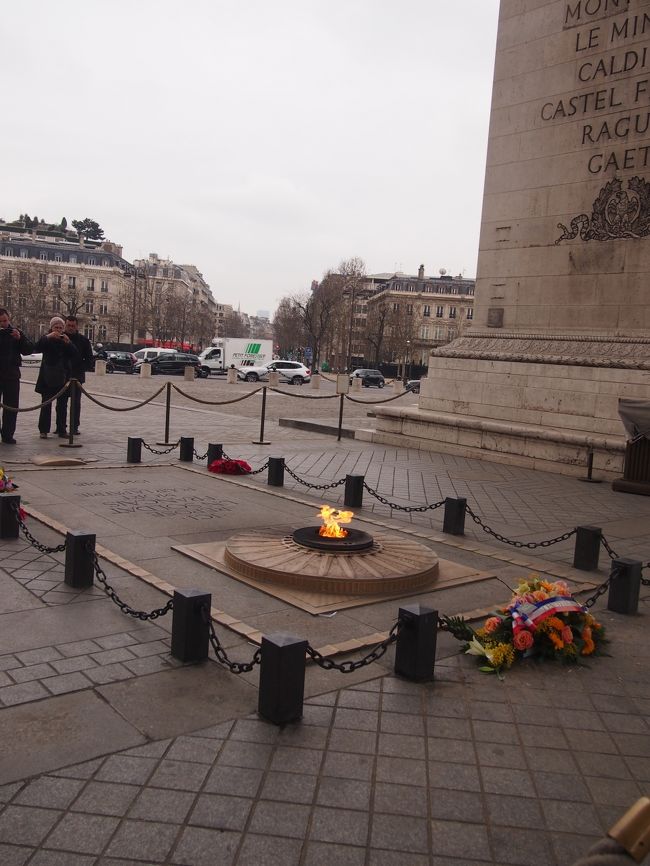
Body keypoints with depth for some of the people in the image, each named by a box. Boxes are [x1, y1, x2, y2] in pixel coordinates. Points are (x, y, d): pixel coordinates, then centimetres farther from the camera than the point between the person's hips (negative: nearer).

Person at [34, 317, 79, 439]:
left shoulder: (66, 340, 10)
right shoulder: (46, 339, 5)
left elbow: (75, 355, -1)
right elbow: (37, 348, -13)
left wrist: (68, 343, -15)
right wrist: (47, 337, -24)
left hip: (62, 377, 2)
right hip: (48, 378, -2)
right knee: (46, 404, -4)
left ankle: (61, 430, 8)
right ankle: (43, 430, 0)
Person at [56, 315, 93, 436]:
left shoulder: (83, 340, 5)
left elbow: (89, 359, 8)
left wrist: (79, 370, -4)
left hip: (77, 377, 1)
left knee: (76, 403, 5)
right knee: (61, 403, 1)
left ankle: (75, 427, 13)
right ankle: (61, 428, 5)